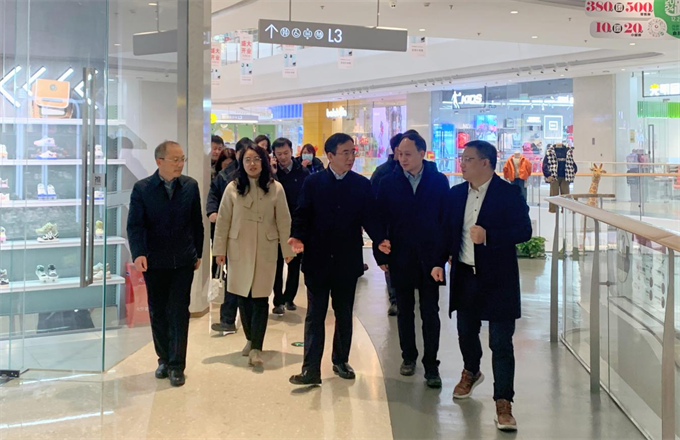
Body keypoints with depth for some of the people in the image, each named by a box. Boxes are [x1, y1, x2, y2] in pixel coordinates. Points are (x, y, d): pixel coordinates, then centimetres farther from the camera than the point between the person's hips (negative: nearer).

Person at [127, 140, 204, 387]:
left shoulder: (190, 186, 1)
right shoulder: (142, 189, -4)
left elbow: (197, 222, 7)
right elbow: (135, 225, -8)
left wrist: (198, 253, 8)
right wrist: (138, 253, -22)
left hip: (183, 261, 0)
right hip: (154, 262, 0)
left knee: (179, 313, -1)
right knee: (158, 312, 10)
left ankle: (176, 366, 7)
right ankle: (164, 359, 27)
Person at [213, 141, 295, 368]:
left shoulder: (275, 188, -3)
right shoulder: (233, 188, -1)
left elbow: (283, 221, 0)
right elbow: (223, 220, 2)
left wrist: (288, 249, 1)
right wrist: (219, 249, 1)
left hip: (265, 250, -1)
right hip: (239, 250, 1)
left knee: (260, 298, -4)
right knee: (243, 296, 8)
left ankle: (256, 347, 1)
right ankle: (250, 339, 26)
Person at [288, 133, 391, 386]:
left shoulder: (362, 185, 3)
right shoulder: (313, 183, 0)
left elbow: (369, 217, 0)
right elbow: (302, 215, -2)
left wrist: (379, 239, -17)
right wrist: (298, 237, -20)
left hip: (347, 261, 2)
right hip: (317, 260, -1)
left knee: (344, 314, 13)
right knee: (315, 315, 2)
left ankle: (341, 361, 29)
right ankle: (311, 369, 5)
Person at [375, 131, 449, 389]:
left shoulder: (439, 181, -2)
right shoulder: (389, 183, -1)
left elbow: (447, 218, 0)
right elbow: (381, 220, -1)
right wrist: (380, 255, -4)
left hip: (430, 257, -1)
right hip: (400, 258, 1)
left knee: (430, 312, 3)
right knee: (405, 310, 13)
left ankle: (431, 364, 12)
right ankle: (408, 357, 28)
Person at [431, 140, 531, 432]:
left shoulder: (509, 194, -10)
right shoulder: (456, 194, 6)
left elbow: (524, 231, -13)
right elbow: (447, 230, 12)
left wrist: (489, 236, -25)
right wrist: (439, 262, 2)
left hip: (498, 278, -5)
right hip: (464, 275, 5)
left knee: (501, 342, -3)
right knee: (466, 331, 20)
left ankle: (503, 403, 4)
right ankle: (471, 372, 48)